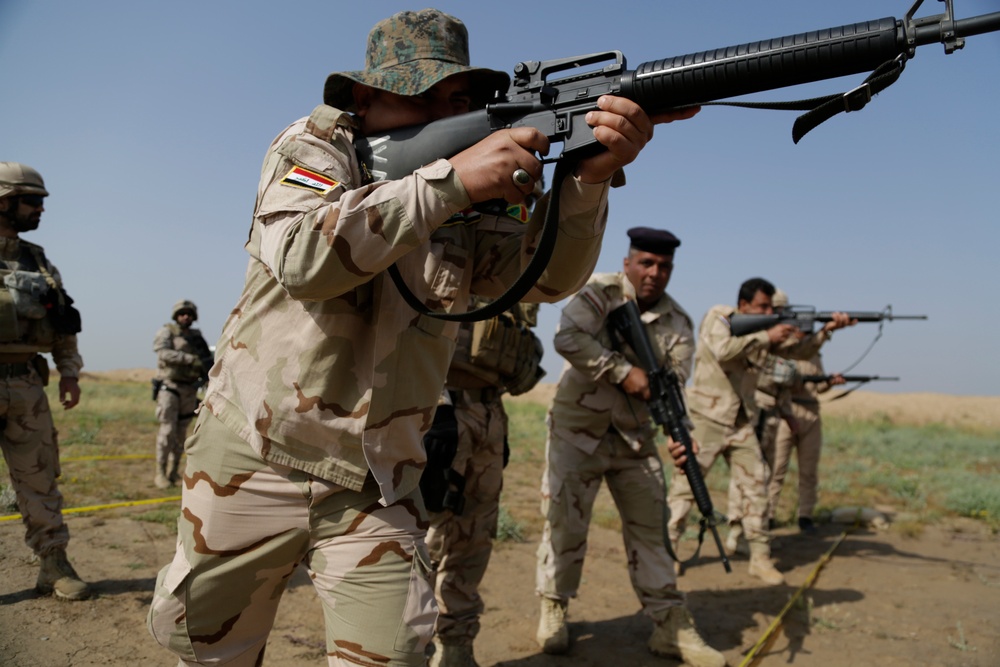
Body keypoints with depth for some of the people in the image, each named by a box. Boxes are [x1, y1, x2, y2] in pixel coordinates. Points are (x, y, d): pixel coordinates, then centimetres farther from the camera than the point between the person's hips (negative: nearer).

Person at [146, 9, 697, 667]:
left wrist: (590, 177, -30)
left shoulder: (469, 205, 3)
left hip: (375, 487, 2)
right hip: (252, 463, -1)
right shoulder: (313, 147, -7)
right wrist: (450, 178, -32)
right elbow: (301, 258, -27)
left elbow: (543, 275, -12)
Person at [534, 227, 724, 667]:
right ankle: (553, 610, 22)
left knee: (651, 528, 7)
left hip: (634, 438, 4)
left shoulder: (678, 323, 1)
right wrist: (624, 371, -24)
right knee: (565, 523, 1)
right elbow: (568, 338, -24)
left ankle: (671, 626, 17)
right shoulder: (601, 292, -8)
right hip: (578, 429, -3)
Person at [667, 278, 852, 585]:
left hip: (742, 422, 6)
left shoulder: (762, 328, 10)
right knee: (687, 484, -2)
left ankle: (760, 558, 13)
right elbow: (724, 350, -26)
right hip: (706, 418, -6)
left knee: (755, 486, 3)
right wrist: (766, 337, -25)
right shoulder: (717, 317, -7)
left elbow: (800, 350, 8)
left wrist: (826, 329, -8)